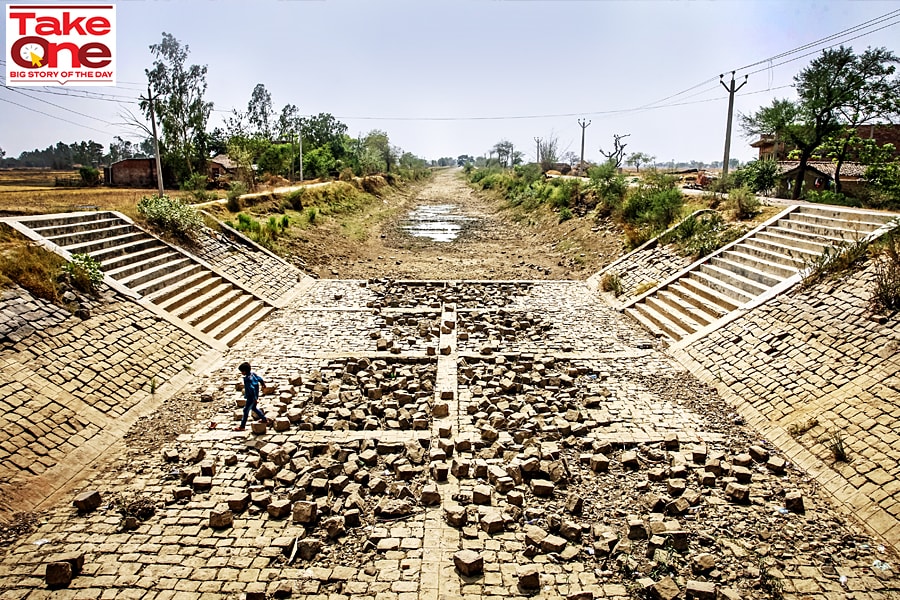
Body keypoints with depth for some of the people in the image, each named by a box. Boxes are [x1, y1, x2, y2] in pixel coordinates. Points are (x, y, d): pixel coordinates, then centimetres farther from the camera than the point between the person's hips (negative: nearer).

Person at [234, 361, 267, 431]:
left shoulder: (247, 379, -29)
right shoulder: (253, 374, -3)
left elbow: (252, 388, -31)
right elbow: (260, 379, 12)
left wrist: (255, 398, -25)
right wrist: (263, 384, 31)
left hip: (251, 397, -9)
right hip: (255, 396, 9)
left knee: (246, 411, 2)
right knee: (254, 408, 28)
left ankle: (242, 426, 11)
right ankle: (264, 418, 37)